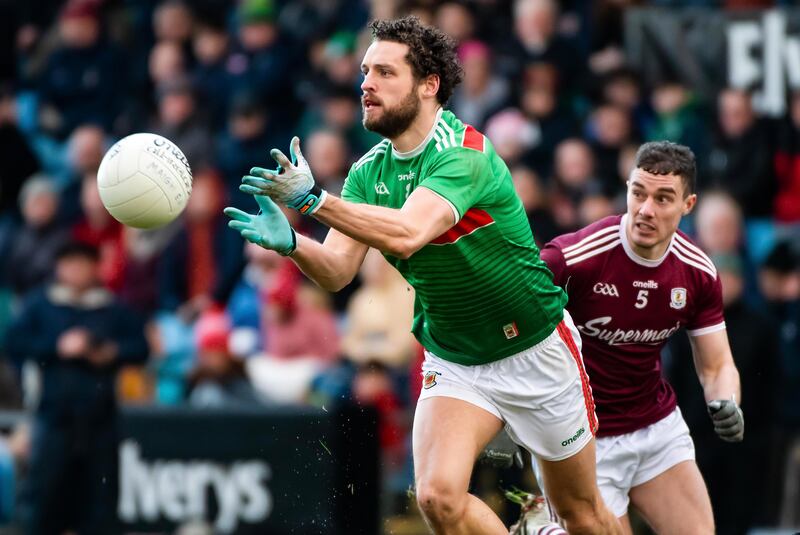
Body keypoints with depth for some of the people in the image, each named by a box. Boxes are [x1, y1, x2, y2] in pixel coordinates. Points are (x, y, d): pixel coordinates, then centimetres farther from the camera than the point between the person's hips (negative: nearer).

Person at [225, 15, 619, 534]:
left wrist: (313, 199, -50)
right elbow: (337, 270, -13)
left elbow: (407, 234, -41)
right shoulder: (370, 171, -3)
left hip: (536, 352, -5)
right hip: (453, 363, 5)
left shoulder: (464, 153, -24)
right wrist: (289, 242, -34)